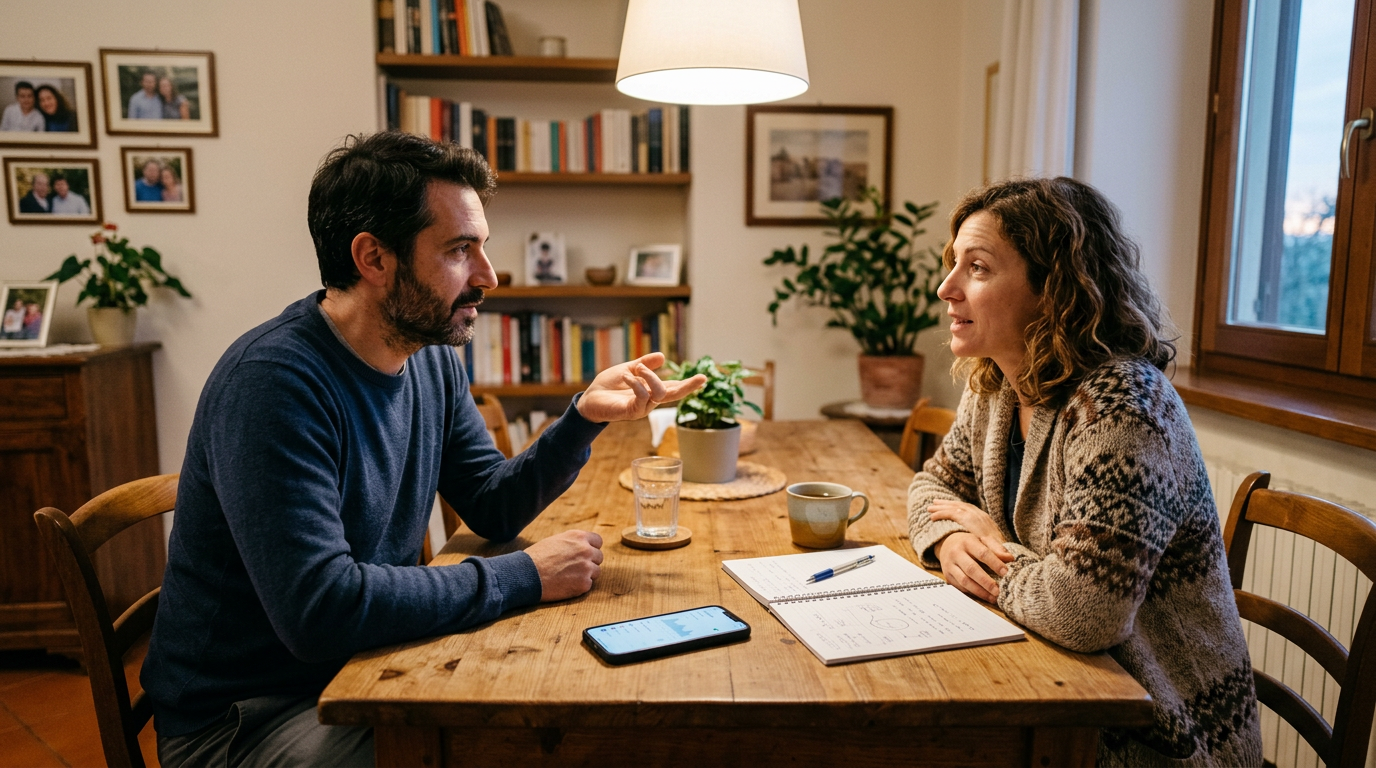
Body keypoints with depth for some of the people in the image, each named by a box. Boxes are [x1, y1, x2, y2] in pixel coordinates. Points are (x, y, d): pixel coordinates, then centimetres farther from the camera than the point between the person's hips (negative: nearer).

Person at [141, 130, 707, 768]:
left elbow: (493, 507, 5)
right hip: (244, 717, -7)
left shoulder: (432, 357, -1)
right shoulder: (273, 380, -27)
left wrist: (585, 417, -11)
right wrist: (521, 576, -25)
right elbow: (320, 608, -34)